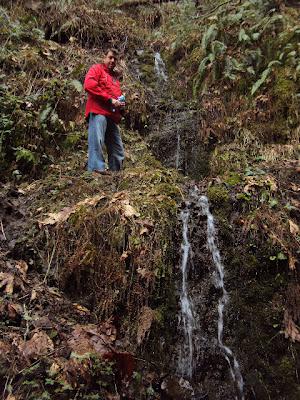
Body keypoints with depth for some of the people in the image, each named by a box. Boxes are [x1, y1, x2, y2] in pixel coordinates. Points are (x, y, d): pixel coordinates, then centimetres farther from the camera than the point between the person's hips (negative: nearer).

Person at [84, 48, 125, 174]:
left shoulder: (115, 77, 32)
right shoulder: (97, 69, 10)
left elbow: (118, 95, 38)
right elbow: (89, 85, -9)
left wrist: (121, 104, 11)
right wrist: (109, 99, -12)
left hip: (112, 116, 8)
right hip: (98, 112, -8)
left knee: (118, 150, 5)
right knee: (97, 141, -23)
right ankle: (97, 169, -30)